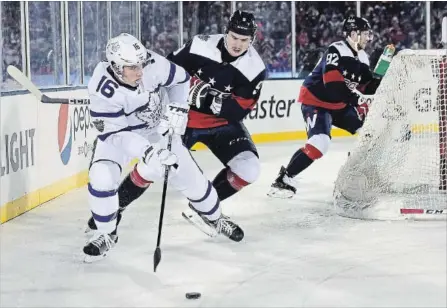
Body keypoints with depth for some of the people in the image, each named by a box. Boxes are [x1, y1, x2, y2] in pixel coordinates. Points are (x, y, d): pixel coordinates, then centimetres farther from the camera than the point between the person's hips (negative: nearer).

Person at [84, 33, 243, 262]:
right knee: (101, 176, -24)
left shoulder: (152, 64, -27)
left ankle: (214, 217, 34)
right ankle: (105, 234, 0)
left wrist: (177, 109, -18)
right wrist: (147, 151, -41)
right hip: (118, 133, -2)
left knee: (186, 174, 5)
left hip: (158, 128, 3)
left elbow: (180, 79, -7)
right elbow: (116, 132, -30)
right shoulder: (103, 90, -34)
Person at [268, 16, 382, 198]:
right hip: (315, 101, -9)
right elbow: (333, 83, -32)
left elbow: (366, 86, 9)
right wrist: (356, 99, -35)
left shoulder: (362, 57, 6)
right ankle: (283, 179, -23)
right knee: (320, 142, -29)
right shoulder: (336, 51, -22)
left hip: (339, 104, 9)